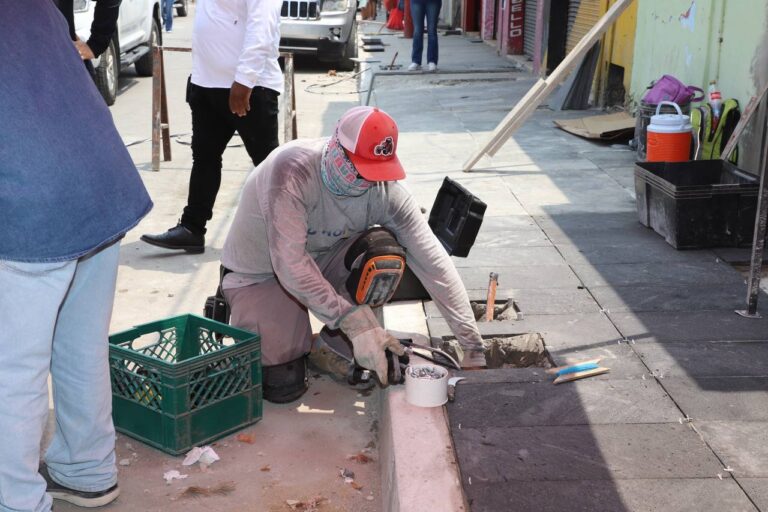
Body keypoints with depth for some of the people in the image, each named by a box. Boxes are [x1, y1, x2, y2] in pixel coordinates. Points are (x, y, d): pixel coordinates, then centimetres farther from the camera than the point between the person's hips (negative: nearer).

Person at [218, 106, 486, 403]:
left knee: (384, 250, -27)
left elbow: (434, 263, -20)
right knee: (283, 385, -17)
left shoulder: (384, 189, -21)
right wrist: (356, 323, -43)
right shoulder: (291, 170, -33)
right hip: (258, 276, -3)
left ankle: (334, 346, -5)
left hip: (320, 262, 3)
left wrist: (473, 350, -23)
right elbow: (290, 264, -39)